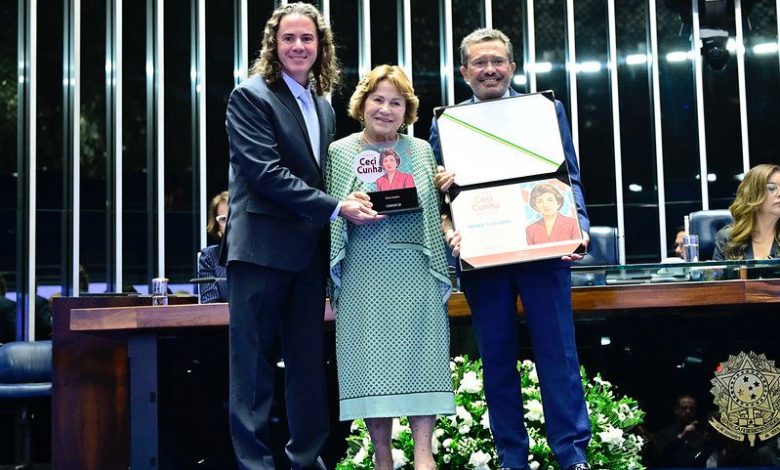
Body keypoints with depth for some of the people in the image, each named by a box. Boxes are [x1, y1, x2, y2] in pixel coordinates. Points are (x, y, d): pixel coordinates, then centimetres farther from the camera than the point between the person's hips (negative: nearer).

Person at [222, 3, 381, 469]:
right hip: (262, 247, -6)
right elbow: (266, 171, -16)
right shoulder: (251, 96, -6)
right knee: (255, 362, -1)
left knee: (309, 360, 10)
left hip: (309, 251, 7)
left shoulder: (324, 106, 15)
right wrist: (335, 207, -18)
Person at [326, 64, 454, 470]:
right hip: (364, 273, -1)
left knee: (419, 358, -4)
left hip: (415, 270, 2)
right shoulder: (339, 152, 8)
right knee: (371, 360, -2)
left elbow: (437, 211, 16)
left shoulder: (421, 151, 14)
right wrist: (348, 210, -9)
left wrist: (444, 189, -2)